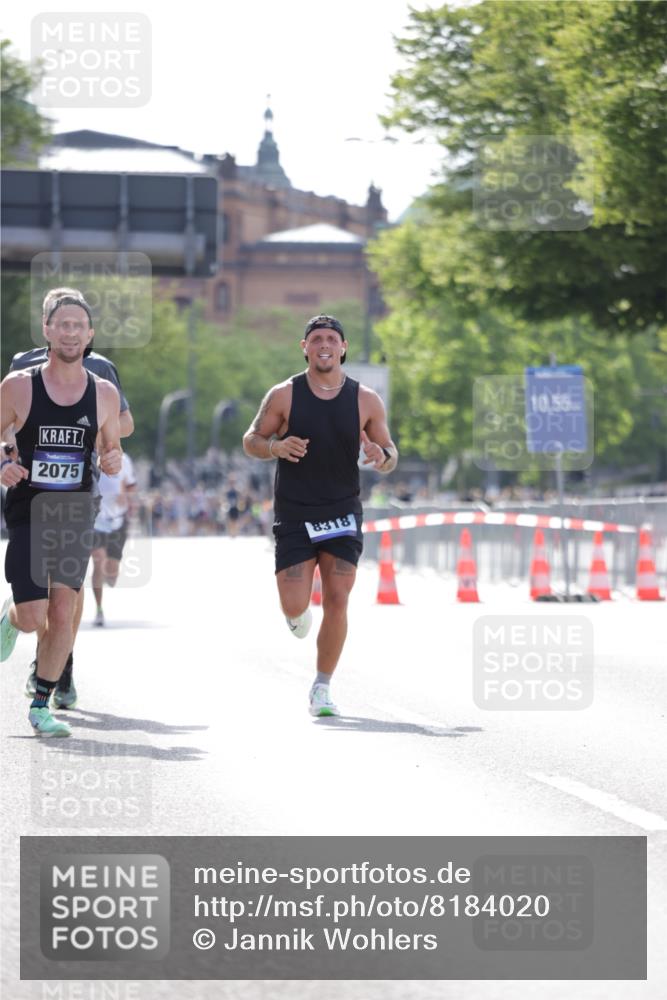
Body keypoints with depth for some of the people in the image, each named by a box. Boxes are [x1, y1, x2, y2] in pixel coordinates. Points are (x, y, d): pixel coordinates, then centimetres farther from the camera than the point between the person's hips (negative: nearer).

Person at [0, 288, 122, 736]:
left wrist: (113, 461, -9)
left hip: (77, 514, 2)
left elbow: (113, 448, 14)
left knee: (63, 613, -3)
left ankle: (42, 704, 10)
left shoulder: (104, 393, 2)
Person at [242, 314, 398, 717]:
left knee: (337, 600, -8)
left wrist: (382, 456, -17)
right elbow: (250, 440, 4)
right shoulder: (284, 395, -4)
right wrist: (276, 446, -19)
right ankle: (300, 610, 33)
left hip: (343, 513, 1)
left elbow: (391, 455, 7)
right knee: (294, 607, -7)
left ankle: (322, 687, 5)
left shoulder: (366, 400, 0)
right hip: (294, 514, -1)